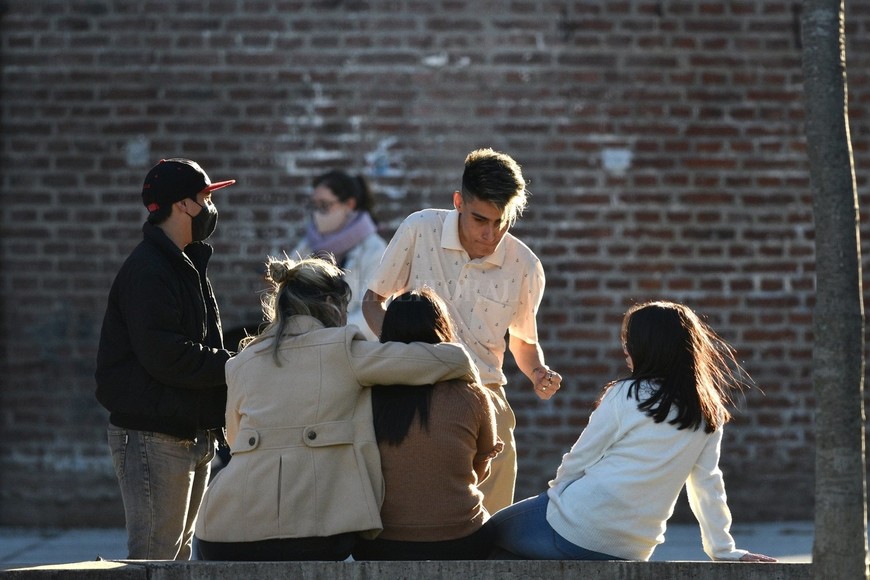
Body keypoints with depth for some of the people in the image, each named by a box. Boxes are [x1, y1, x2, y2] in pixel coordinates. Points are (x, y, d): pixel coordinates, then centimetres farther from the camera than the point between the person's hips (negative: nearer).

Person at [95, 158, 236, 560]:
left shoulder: (186, 266, 18)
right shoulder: (148, 271, -16)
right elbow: (165, 356, -25)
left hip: (193, 434, 10)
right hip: (155, 435, -10)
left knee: (178, 553, 15)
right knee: (154, 559, -11)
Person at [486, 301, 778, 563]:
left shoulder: (625, 397, -10)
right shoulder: (709, 414, 2)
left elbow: (578, 461, -3)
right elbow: (708, 484, 2)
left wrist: (556, 496, 15)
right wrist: (724, 551, 9)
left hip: (576, 526, -6)